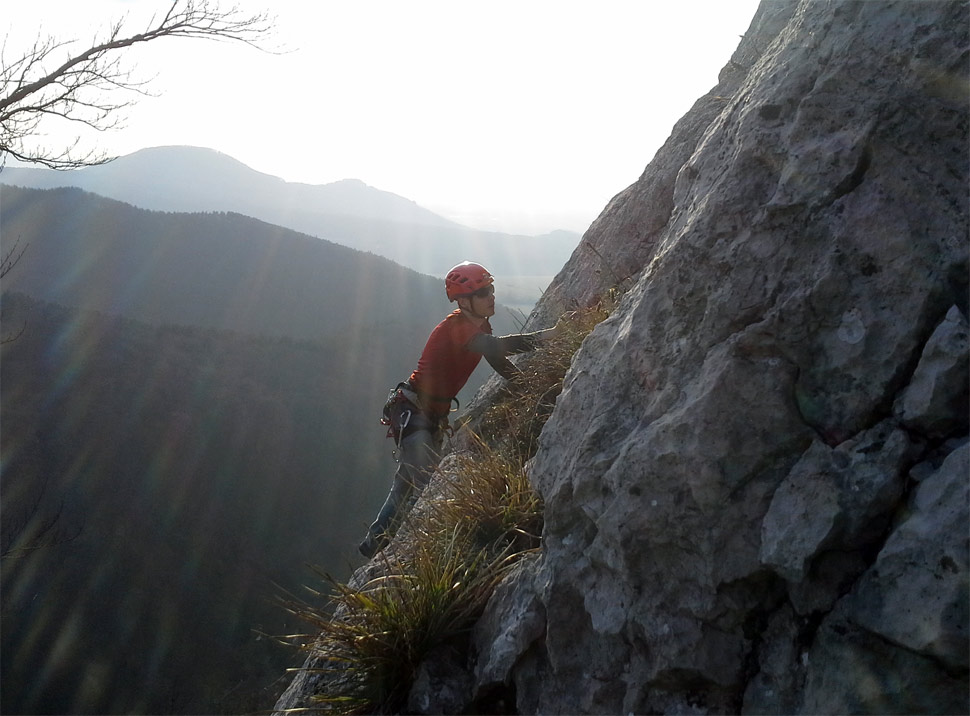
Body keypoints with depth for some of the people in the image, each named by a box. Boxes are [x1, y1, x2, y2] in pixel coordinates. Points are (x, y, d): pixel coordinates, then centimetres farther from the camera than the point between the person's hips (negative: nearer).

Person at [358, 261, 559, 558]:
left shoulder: (480, 325, 5)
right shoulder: (457, 327, -25)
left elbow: (499, 361, 10)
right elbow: (494, 347, -42)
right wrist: (545, 335, -46)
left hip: (433, 415, 10)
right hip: (411, 411, -10)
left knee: (408, 484, 18)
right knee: (424, 488, -17)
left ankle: (375, 542, 32)